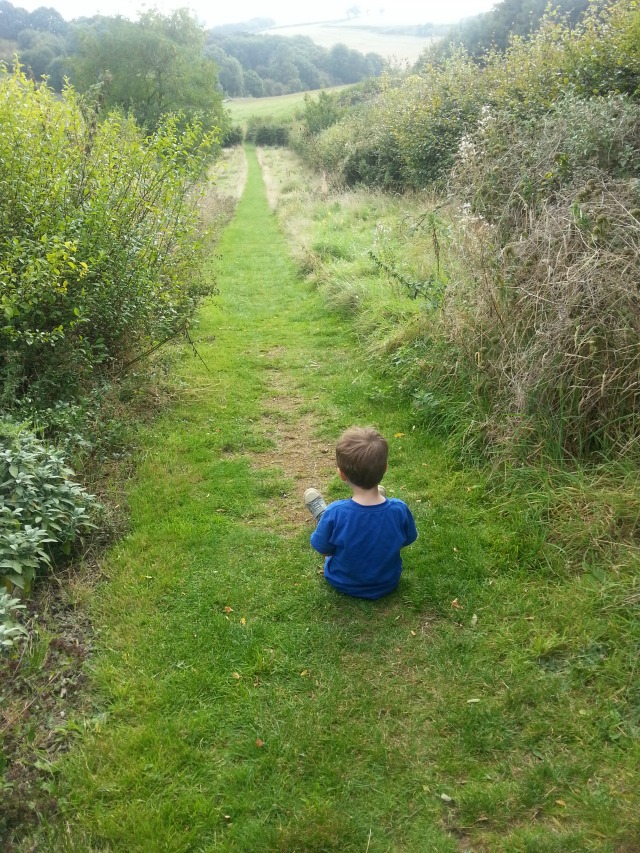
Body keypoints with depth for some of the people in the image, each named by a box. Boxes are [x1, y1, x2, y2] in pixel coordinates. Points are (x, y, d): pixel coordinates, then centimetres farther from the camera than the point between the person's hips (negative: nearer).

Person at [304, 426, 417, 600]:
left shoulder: (335, 513, -35)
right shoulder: (399, 509, -30)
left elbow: (323, 549, -17)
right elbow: (408, 540, -8)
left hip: (343, 584, -1)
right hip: (387, 584, 2)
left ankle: (320, 515, 48)